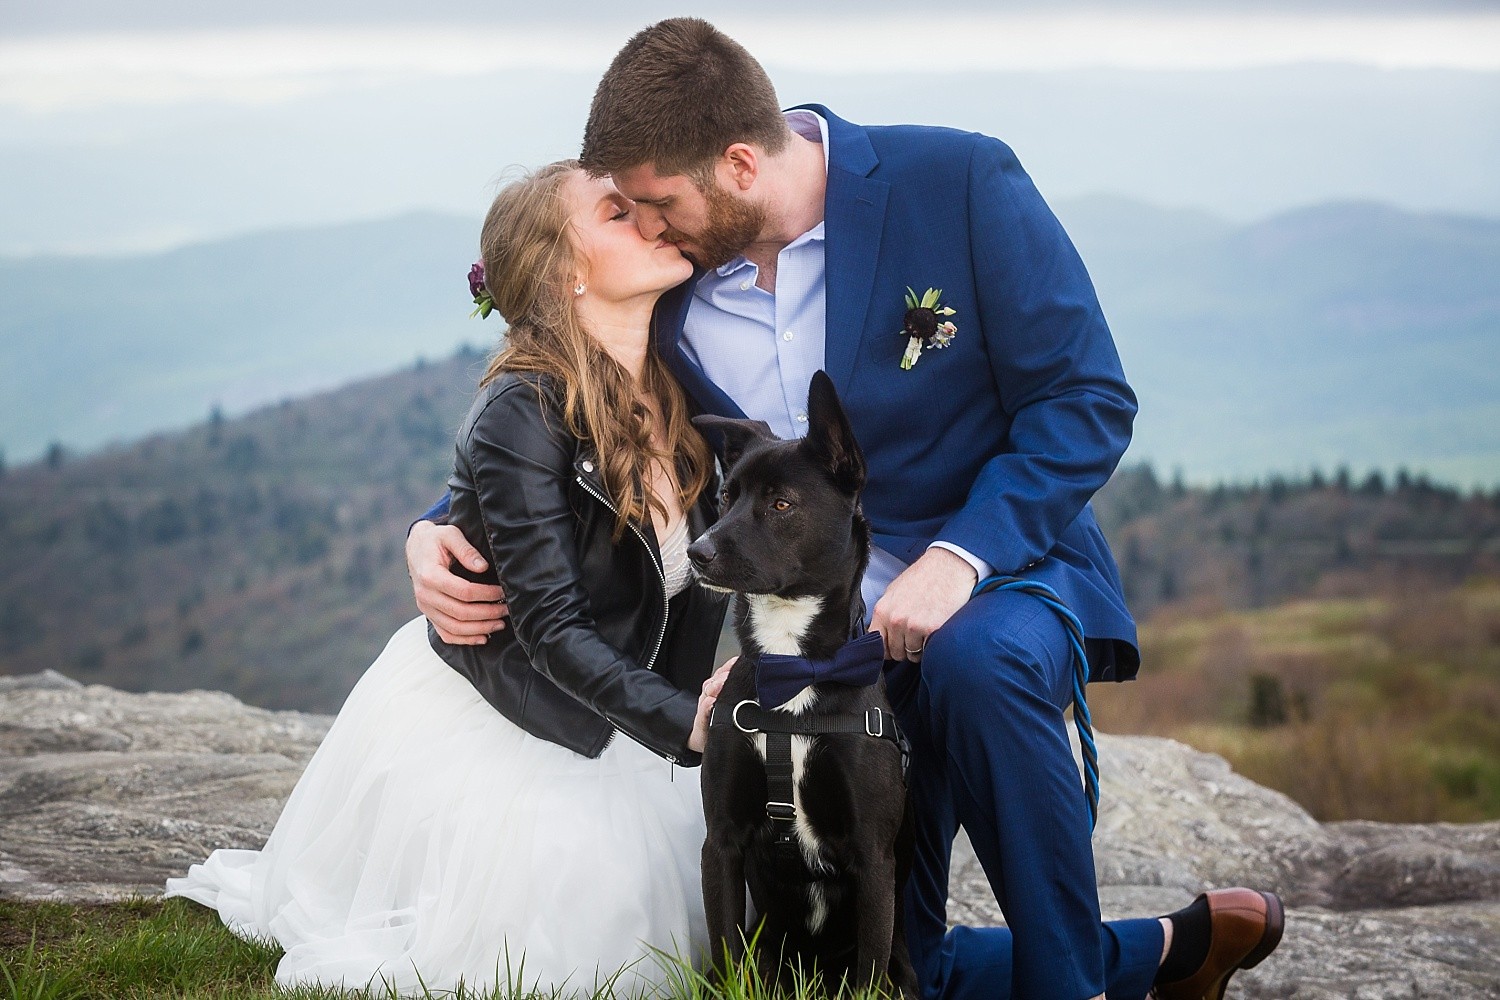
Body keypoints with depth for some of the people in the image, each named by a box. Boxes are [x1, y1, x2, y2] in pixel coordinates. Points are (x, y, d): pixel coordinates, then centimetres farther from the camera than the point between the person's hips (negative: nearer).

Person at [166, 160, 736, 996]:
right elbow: (553, 629, -29)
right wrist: (683, 723, -39)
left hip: (601, 718, 7)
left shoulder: (680, 388, -5)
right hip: (471, 722, -6)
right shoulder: (522, 417, -26)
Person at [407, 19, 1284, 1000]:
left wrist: (960, 555, -27)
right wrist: (439, 532, -9)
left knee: (974, 664, -40)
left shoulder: (958, 181, -14)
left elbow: (1088, 399, -13)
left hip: (999, 573, -4)